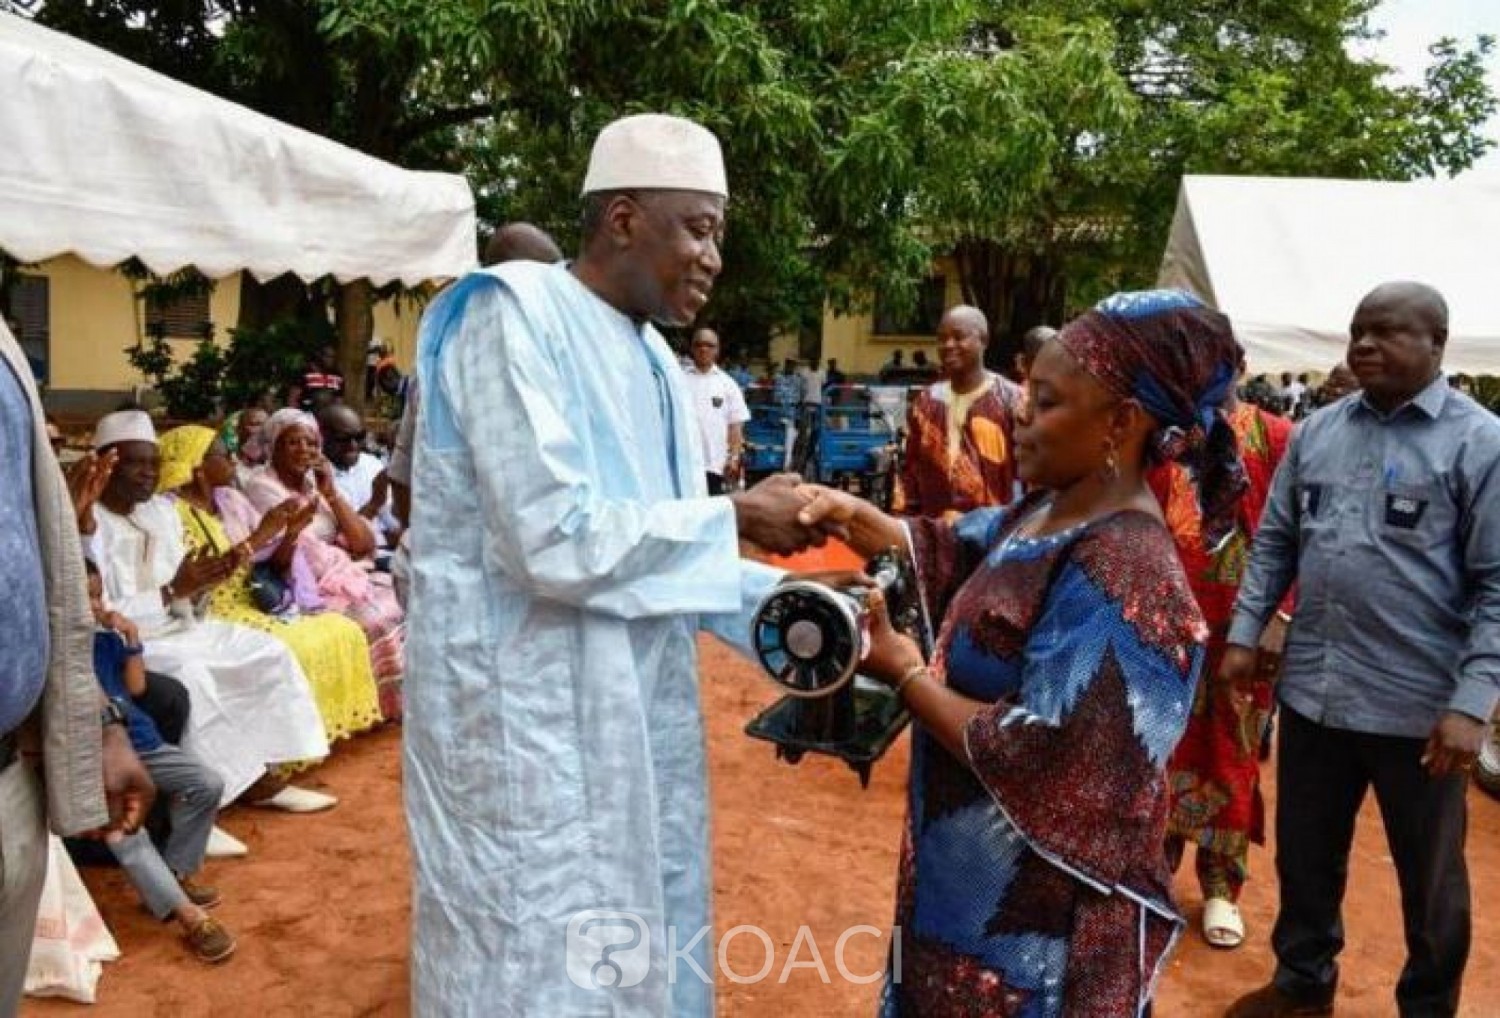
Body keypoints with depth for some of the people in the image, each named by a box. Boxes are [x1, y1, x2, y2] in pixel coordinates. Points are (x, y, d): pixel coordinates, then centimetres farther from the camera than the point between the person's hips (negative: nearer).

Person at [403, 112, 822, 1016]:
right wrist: (737, 517, -16)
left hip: (638, 706, 8)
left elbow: (658, 549, 12)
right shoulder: (515, 316, -15)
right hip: (530, 712, -8)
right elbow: (556, 541, -25)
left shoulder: (652, 361, 10)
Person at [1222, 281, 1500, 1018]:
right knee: (1304, 853, 19)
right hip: (1312, 689, 4)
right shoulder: (1316, 432, 6)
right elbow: (1275, 542, 12)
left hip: (1419, 704, -4)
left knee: (1429, 874, 16)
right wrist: (1243, 632, 5)